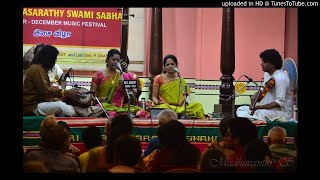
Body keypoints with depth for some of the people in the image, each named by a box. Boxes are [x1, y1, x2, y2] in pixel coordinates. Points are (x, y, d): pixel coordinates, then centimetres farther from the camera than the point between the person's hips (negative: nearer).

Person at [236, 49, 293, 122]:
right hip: (269, 108, 10)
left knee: (257, 113, -36)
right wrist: (256, 95, 2)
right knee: (241, 109, 0)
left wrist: (260, 107, -30)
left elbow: (280, 102, -26)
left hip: (282, 111, -10)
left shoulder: (280, 78, -22)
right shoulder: (267, 74, 7)